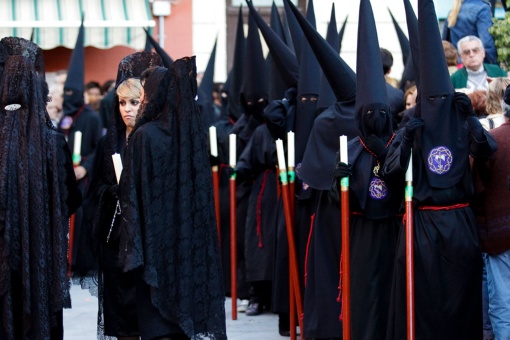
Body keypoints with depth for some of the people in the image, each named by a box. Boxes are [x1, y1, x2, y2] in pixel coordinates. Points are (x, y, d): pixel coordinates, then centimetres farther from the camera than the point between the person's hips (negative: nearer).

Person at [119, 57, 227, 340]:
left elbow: (133, 193, -13)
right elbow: (202, 189, 9)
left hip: (155, 234, -6)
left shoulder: (145, 136, -12)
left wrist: (132, 247, -10)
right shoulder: (192, 131, 4)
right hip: (187, 238, 6)